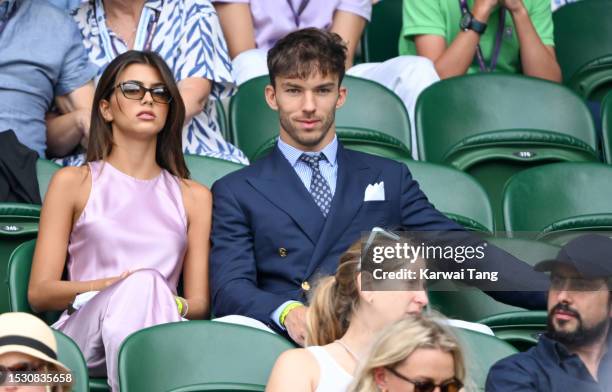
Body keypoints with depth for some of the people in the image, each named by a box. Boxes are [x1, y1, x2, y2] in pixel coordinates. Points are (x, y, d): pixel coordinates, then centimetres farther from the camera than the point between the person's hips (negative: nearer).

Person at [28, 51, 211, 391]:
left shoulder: (194, 196, 24)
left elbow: (199, 303, 16)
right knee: (142, 282, -37)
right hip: (81, 329, -1)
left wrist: (172, 306, -9)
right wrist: (110, 286, -10)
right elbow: (39, 292, 9)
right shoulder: (73, 183, 16)